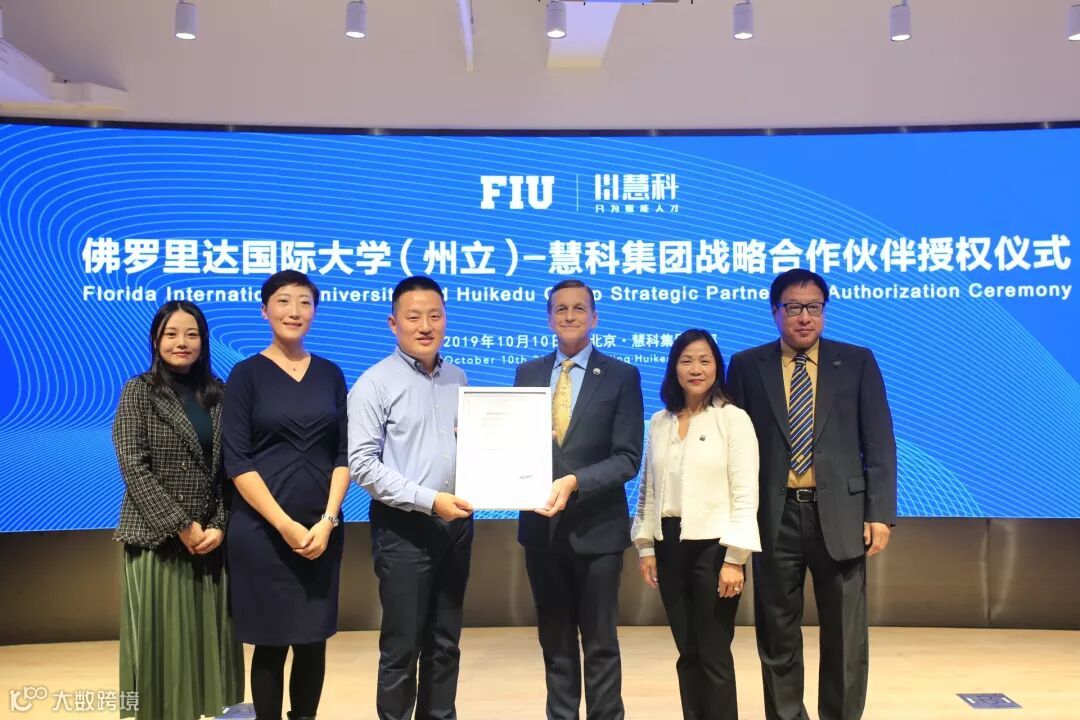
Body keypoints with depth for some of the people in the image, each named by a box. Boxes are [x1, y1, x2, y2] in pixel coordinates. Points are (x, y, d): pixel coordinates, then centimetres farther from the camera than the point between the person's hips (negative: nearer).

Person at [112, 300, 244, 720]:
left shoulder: (219, 394, 7)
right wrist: (181, 526, -13)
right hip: (157, 539, -3)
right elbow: (134, 468, -9)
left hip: (211, 539, 3)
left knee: (210, 637, 8)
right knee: (160, 639, 3)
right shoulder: (138, 392, -1)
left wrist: (219, 526, -7)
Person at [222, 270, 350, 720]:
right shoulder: (246, 374, -2)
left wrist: (327, 520, -8)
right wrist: (284, 524, -14)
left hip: (322, 528, 3)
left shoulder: (330, 374, 7)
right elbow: (236, 461, -8)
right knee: (270, 642, 6)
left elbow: (343, 454, 4)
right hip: (261, 529, -3)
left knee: (313, 640, 10)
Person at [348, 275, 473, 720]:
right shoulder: (375, 383, -8)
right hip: (404, 528, -5)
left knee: (445, 642, 15)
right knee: (401, 647, 4)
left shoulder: (458, 379, 9)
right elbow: (362, 463, -14)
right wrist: (429, 499, -21)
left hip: (457, 523, 5)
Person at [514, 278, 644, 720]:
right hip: (541, 525, 3)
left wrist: (574, 481, -22)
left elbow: (627, 458, -10)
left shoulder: (622, 376, -3)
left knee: (599, 642, 10)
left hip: (595, 527, -3)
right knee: (555, 641, 16)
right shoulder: (527, 374, 8)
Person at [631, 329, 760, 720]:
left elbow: (746, 495, -10)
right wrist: (646, 547, 9)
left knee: (713, 655, 1)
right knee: (687, 654, 11)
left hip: (712, 546, -5)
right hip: (670, 545, 5)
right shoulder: (659, 422, 9)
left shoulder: (733, 419, -6)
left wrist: (734, 558, -14)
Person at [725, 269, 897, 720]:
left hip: (839, 515, 0)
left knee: (845, 635, 8)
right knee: (777, 633, 11)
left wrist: (880, 513, -5)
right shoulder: (746, 366, 4)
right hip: (774, 517, 0)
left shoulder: (857, 362, 4)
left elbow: (879, 443, 2)